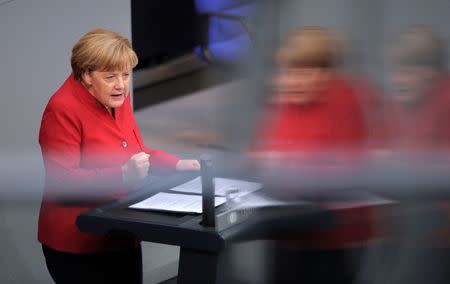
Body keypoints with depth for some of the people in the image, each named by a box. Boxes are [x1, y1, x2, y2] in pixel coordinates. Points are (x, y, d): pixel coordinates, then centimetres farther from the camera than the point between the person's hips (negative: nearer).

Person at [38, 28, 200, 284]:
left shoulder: (117, 97, 5)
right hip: (78, 245, -7)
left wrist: (178, 165, 1)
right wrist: (123, 175, -31)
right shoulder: (62, 109, -18)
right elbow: (64, 183, -21)